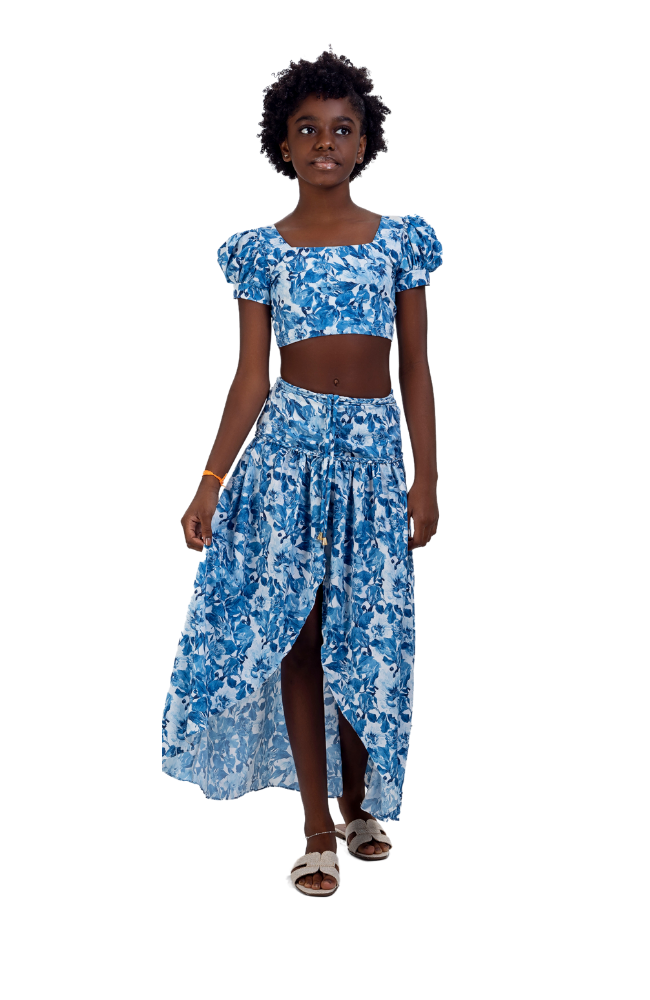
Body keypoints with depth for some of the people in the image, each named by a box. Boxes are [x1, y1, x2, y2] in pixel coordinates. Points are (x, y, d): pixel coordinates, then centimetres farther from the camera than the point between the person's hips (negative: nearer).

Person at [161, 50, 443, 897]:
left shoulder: (399, 240, 5)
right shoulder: (262, 250, 3)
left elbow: (415, 368, 5)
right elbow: (250, 378, 3)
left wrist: (427, 479, 2)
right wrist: (211, 481, -3)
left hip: (374, 451, 1)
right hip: (289, 445, 0)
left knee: (367, 635, 6)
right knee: (295, 635, 2)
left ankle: (359, 801, 28)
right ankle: (319, 827, 14)